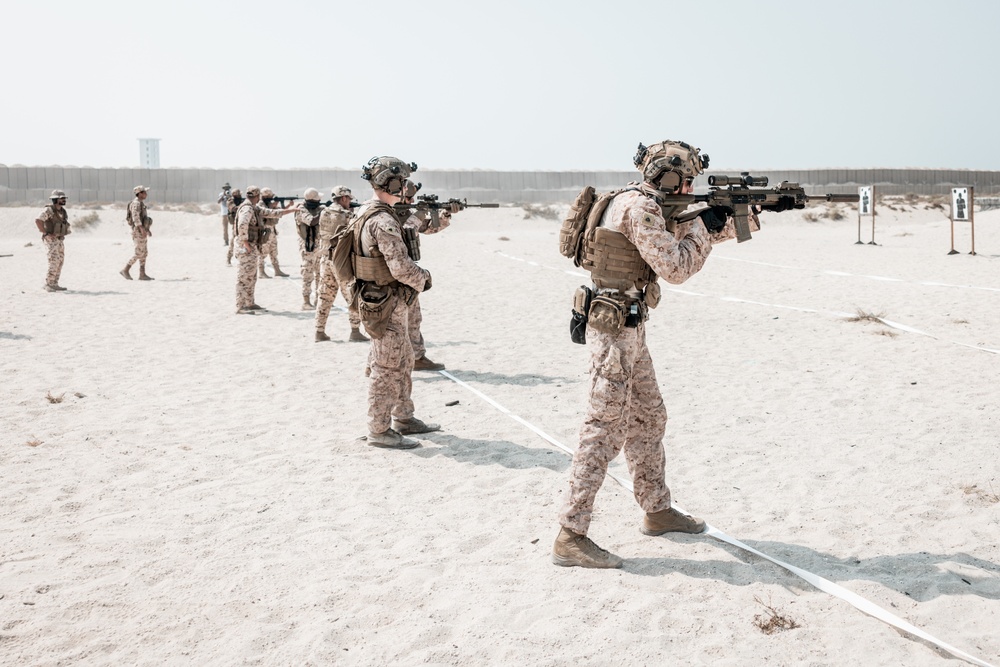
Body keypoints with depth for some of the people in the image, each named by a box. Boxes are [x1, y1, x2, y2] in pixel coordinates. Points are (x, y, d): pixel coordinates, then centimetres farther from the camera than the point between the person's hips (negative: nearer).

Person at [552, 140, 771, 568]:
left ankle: (657, 511, 32)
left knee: (648, 420, 18)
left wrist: (736, 218, 12)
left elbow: (684, 238, 24)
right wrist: (705, 225, -5)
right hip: (615, 328, -10)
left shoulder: (652, 207, 15)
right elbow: (676, 268, -18)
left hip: (628, 328, 10)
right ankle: (570, 537, -7)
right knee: (604, 429, -10)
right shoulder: (638, 206, -16)